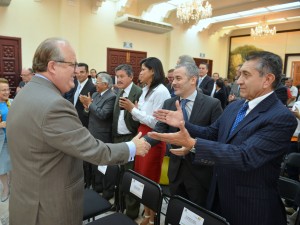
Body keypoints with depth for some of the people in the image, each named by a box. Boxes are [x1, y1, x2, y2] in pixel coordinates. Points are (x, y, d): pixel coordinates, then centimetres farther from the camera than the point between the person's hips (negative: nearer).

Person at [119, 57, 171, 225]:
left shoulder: (161, 92, -17)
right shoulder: (146, 90, 10)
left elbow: (155, 122, -20)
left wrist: (133, 109, -16)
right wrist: (132, 109, -5)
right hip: (142, 136, 9)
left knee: (150, 179, 6)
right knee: (142, 178, 17)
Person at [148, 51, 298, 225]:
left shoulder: (282, 118, -22)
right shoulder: (234, 106, 3)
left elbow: (245, 156, -32)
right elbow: (211, 134, 9)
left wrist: (192, 144, -39)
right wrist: (183, 123, -6)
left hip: (251, 207, -6)